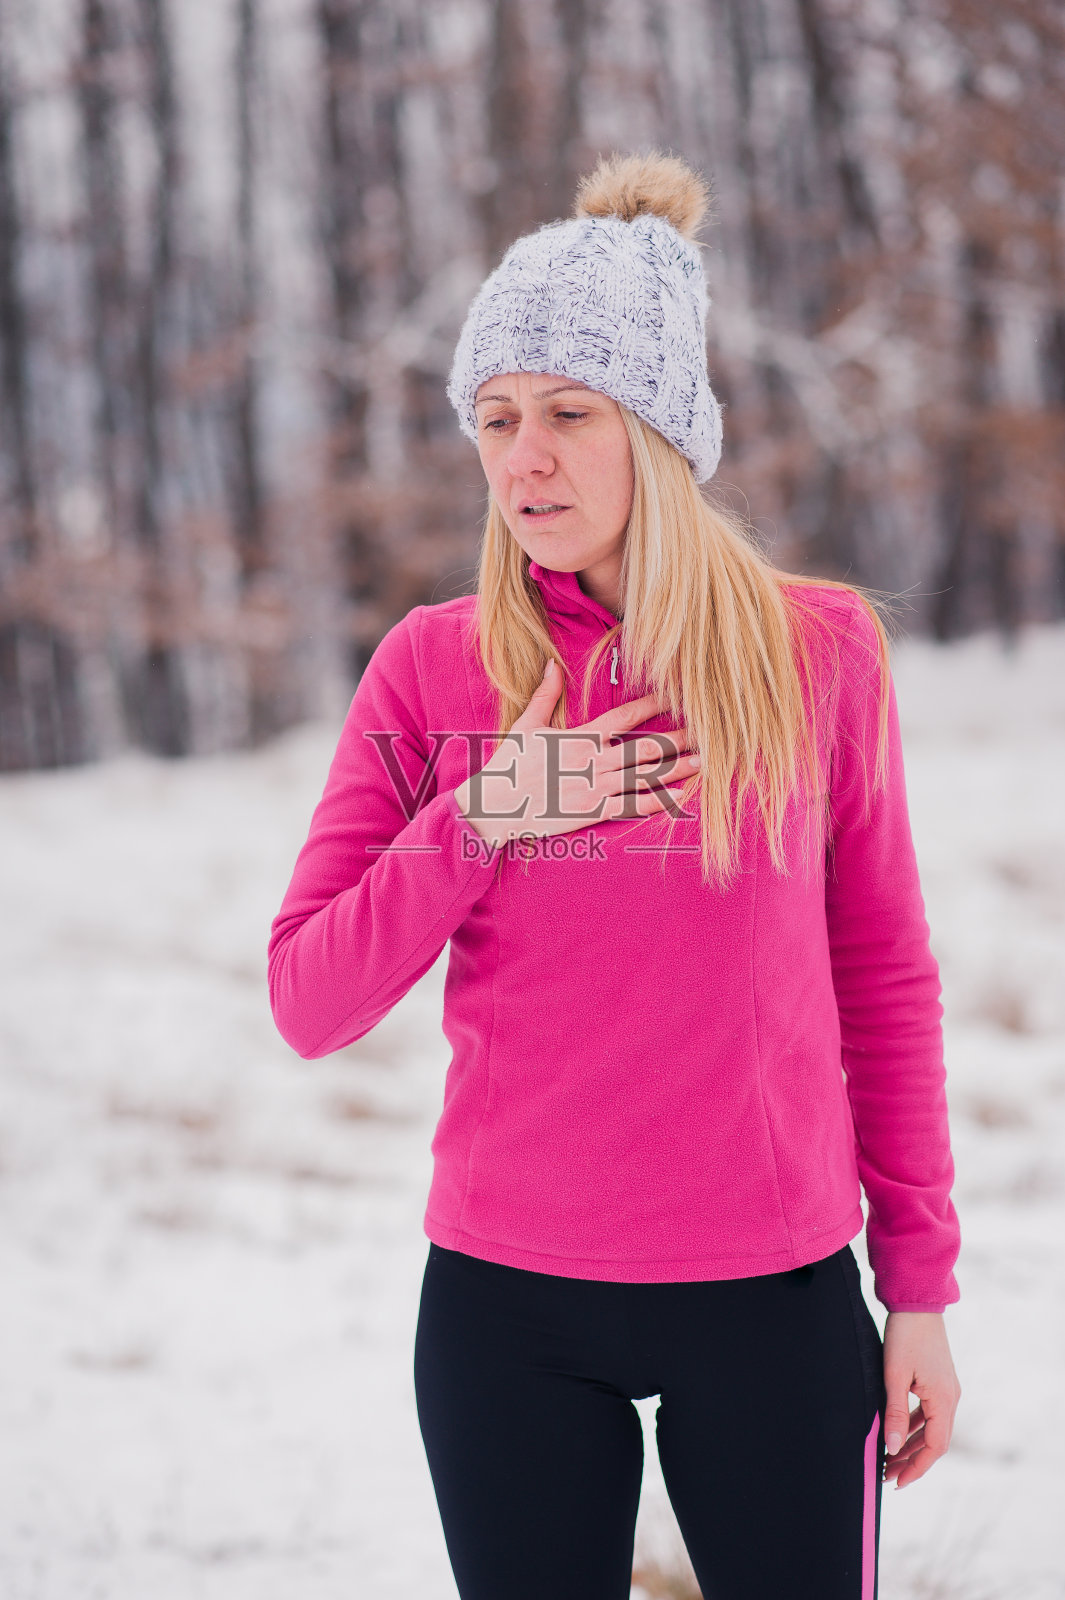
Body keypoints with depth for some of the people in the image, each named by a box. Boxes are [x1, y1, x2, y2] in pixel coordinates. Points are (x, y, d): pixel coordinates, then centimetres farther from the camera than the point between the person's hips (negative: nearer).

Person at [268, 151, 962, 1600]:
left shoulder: (820, 648, -2)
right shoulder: (433, 667, -1)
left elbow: (883, 980, 4)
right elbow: (308, 1005, -3)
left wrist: (920, 1288, 4)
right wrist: (479, 818, -15)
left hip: (775, 1300, 0)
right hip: (505, 1304, 1)